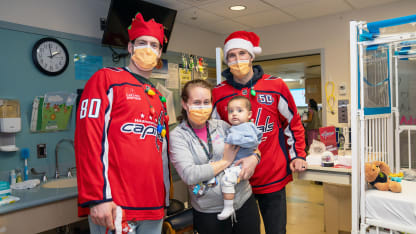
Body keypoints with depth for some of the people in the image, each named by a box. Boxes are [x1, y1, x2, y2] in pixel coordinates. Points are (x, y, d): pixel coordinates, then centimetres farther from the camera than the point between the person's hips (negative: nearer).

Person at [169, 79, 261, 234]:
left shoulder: (221, 125, 2)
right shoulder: (177, 136, -8)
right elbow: (189, 175, -20)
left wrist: (253, 158, -12)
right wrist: (225, 162, -14)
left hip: (244, 200, 3)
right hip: (209, 213, -3)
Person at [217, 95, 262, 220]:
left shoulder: (247, 127, -10)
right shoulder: (232, 128, 17)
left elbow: (252, 141, -28)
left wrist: (232, 139, -25)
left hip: (240, 164, -10)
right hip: (230, 163, 11)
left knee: (227, 179, -30)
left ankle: (228, 208, -19)